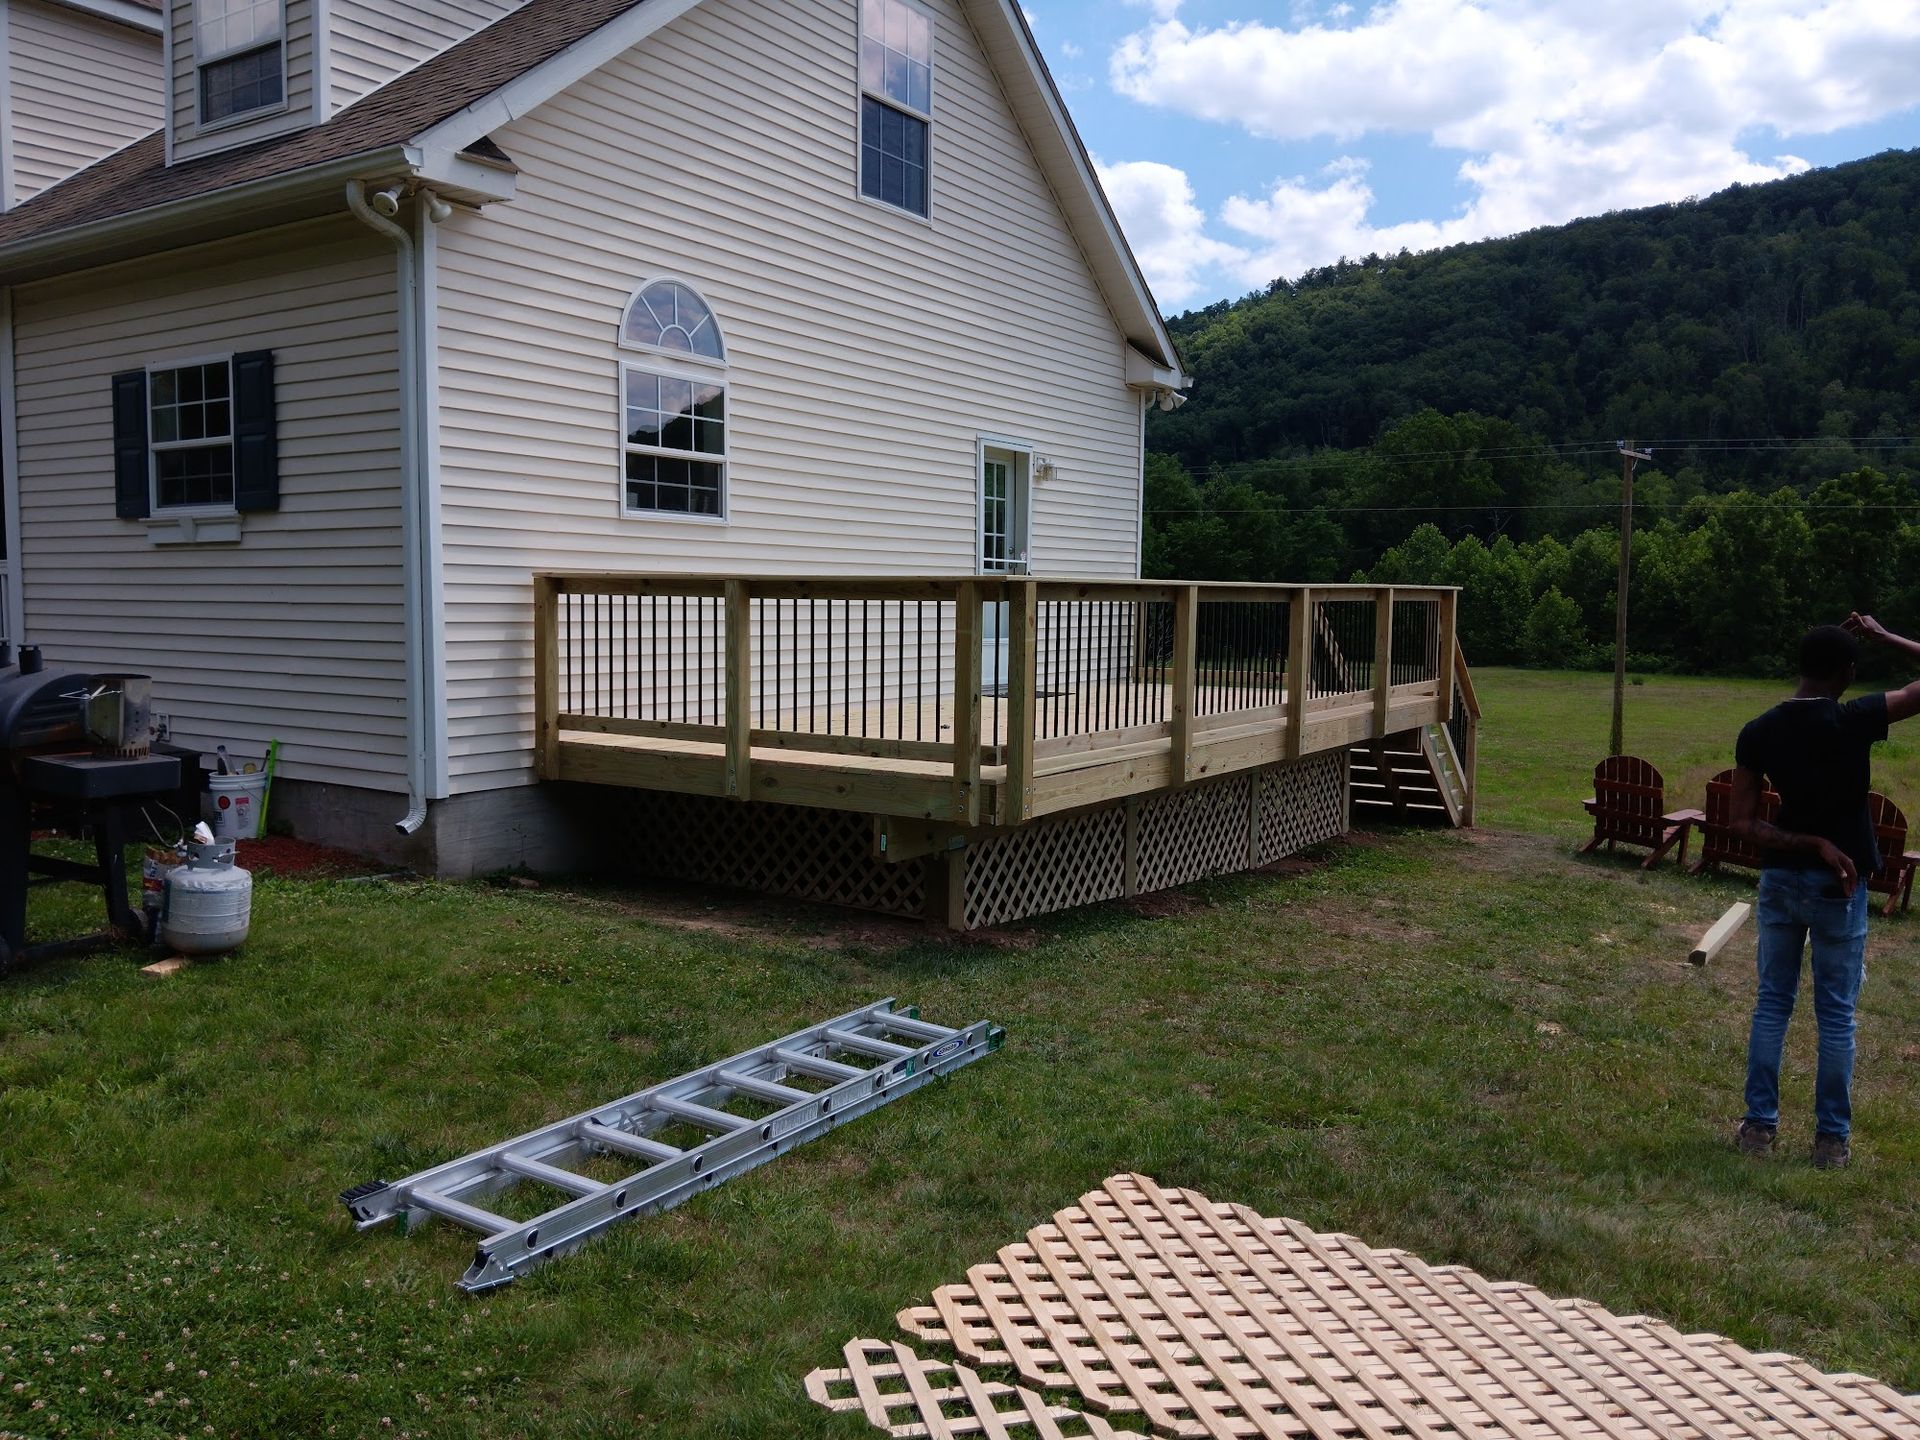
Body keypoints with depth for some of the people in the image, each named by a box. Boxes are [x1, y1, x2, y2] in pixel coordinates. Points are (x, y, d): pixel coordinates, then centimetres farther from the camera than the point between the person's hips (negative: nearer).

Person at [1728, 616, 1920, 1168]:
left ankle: (1759, 1124, 16)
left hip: (1781, 878, 3)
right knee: (1836, 1014, 7)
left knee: (1772, 1003, 12)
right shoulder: (1855, 720, -15)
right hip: (1838, 884, -3)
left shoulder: (1757, 732, -6)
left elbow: (1743, 823, -8)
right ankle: (1832, 1137, 15)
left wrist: (1809, 844, -9)